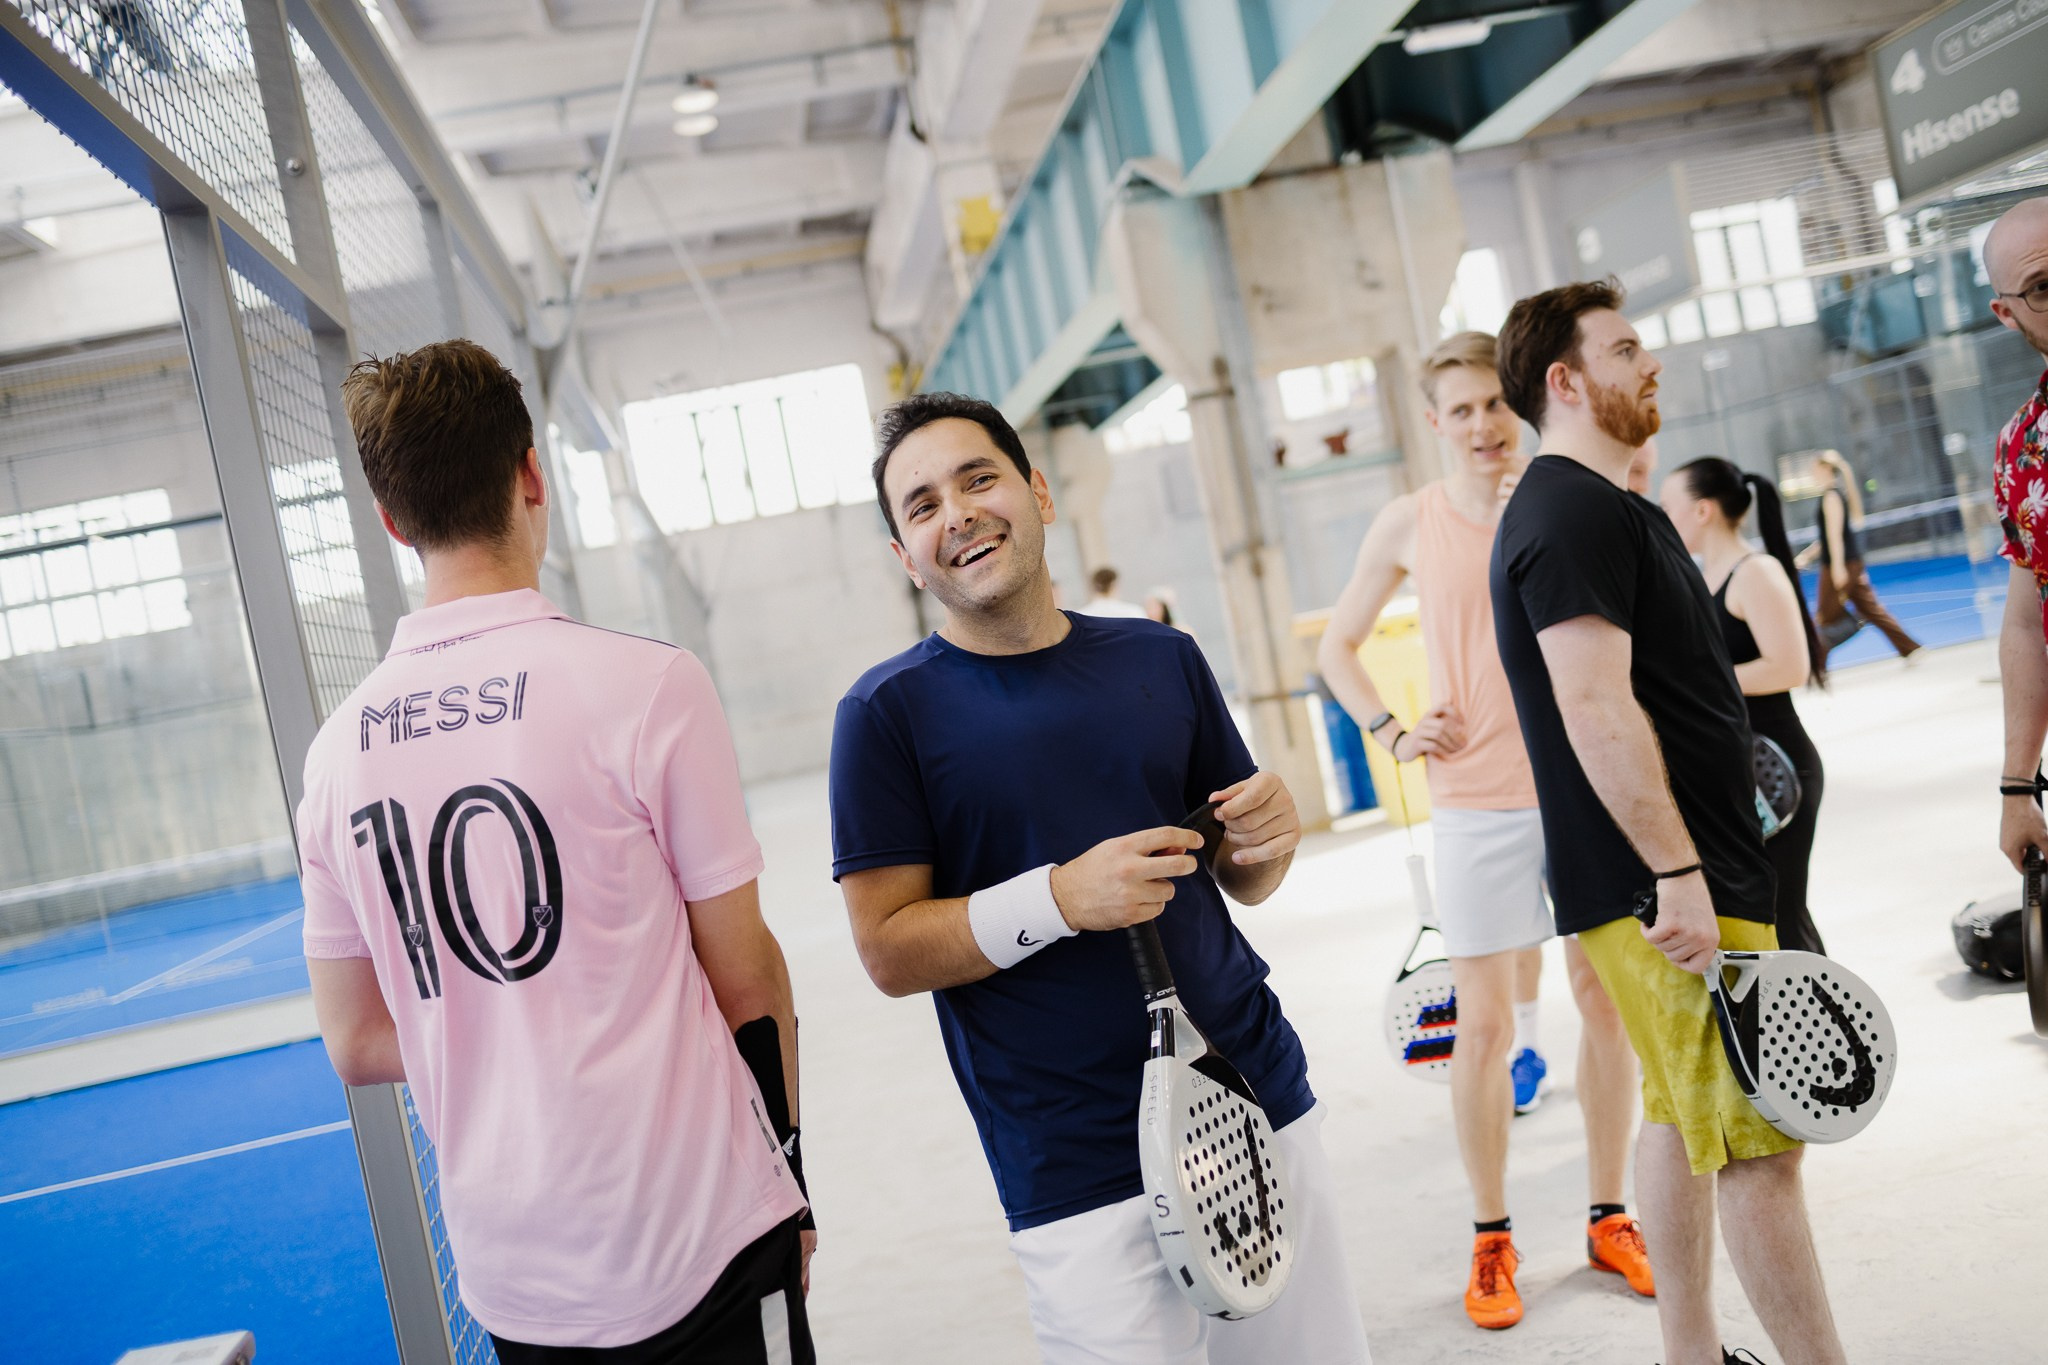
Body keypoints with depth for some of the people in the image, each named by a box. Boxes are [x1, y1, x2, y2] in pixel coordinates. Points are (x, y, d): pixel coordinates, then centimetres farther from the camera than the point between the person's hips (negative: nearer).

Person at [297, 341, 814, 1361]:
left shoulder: (336, 748, 0)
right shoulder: (647, 682, -15)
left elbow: (356, 1044, 8)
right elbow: (743, 976, -9)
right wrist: (790, 1162, 5)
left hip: (503, 1275, 5)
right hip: (695, 1249, -5)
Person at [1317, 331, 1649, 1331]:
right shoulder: (1408, 525, 0)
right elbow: (1336, 645, 10)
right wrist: (1390, 732, -2)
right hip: (1476, 803, -1)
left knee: (1607, 999, 9)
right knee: (1484, 1023, 2)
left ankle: (1610, 1218, 26)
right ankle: (1491, 1238, 18)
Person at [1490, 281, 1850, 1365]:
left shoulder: (1595, 505, 18)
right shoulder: (1573, 512, -15)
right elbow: (1597, 710, -25)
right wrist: (1679, 877, -26)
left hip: (1674, 876, 11)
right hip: (1668, 886, -11)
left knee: (1682, 1116, 16)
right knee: (1758, 1147, -5)